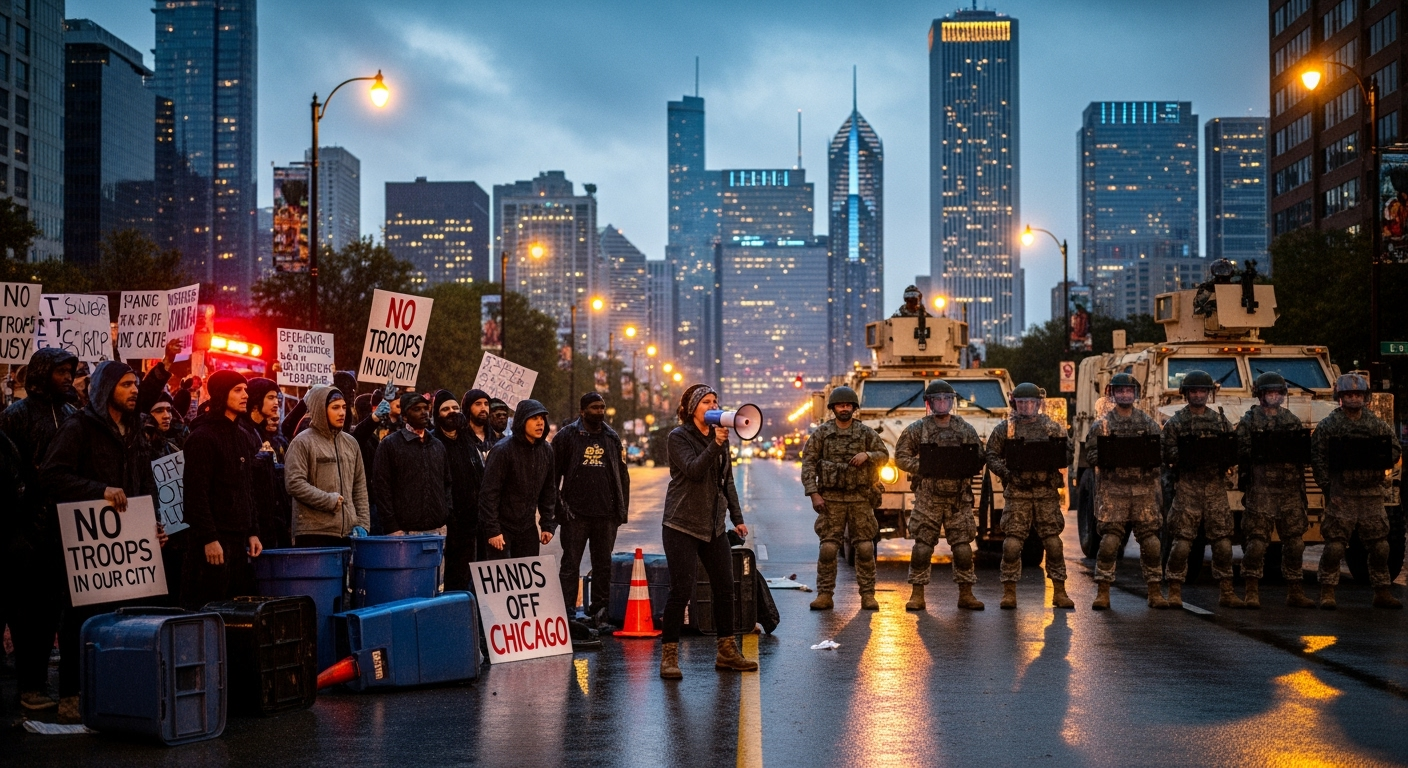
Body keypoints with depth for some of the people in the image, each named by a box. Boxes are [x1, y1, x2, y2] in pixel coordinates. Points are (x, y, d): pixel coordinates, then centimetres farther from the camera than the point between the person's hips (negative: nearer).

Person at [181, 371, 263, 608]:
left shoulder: (244, 435, 16)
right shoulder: (203, 437, -8)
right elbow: (196, 492, -14)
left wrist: (253, 532, 13)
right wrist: (208, 538, -19)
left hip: (240, 539, 8)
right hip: (215, 539, -8)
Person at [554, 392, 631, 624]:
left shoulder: (612, 438, 12)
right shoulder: (567, 435, 0)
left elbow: (622, 475, 16)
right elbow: (552, 473, -1)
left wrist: (622, 507, 9)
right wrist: (560, 505, -8)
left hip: (606, 514, 4)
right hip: (576, 513, -4)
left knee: (603, 565, 8)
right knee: (570, 565, -1)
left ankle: (599, 611, 16)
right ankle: (567, 613, 1)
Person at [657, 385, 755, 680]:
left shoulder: (720, 437, 12)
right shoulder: (678, 437, -6)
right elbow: (694, 470, -21)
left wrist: (737, 517, 15)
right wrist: (715, 445, -30)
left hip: (714, 525, 6)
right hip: (682, 525, -6)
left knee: (725, 588, 6)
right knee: (681, 590, -9)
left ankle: (726, 652, 17)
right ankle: (669, 656, -1)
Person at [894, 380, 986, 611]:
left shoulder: (966, 429, 9)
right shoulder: (916, 429, 3)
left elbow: (979, 460, 11)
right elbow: (901, 457, 2)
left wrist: (966, 468, -11)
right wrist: (921, 467, -14)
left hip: (959, 499, 2)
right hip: (927, 498, -2)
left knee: (963, 547, 1)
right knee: (922, 546, -4)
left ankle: (966, 594, 12)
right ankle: (917, 594, 4)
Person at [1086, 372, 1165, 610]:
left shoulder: (1148, 422, 10)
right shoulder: (1102, 424, 6)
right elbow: (1091, 454, 1)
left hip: (1144, 489, 2)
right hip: (1113, 490, -2)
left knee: (1150, 541, 1)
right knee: (1109, 541, -7)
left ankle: (1155, 592, 10)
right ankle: (1102, 593, 0)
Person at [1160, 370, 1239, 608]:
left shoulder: (1221, 420, 13)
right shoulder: (1175, 422, 3)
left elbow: (1235, 451, 11)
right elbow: (1167, 454, -5)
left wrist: (1226, 457, -7)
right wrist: (1186, 456, -17)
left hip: (1216, 487, 3)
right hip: (1187, 487, -3)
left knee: (1223, 540, 3)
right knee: (1182, 540, -5)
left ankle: (1226, 593, 11)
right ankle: (1174, 592, 1)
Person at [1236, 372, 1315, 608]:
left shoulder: (1293, 421, 14)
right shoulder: (1249, 421, 1)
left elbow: (1304, 454, 15)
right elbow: (1240, 452, -8)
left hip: (1290, 490, 4)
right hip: (1260, 491, -4)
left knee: (1295, 542, 6)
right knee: (1256, 540, -5)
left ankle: (1295, 592, 14)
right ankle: (1252, 592, 3)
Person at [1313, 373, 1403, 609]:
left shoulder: (1378, 425, 10)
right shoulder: (1328, 425, -1)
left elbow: (1396, 449, 14)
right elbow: (1317, 458, -5)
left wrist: (1381, 461, -8)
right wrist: (1328, 489, -11)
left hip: (1372, 495, 4)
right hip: (1342, 495, -4)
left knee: (1379, 545, 7)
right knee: (1335, 544, -5)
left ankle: (1382, 592, 17)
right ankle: (1327, 593, 2)